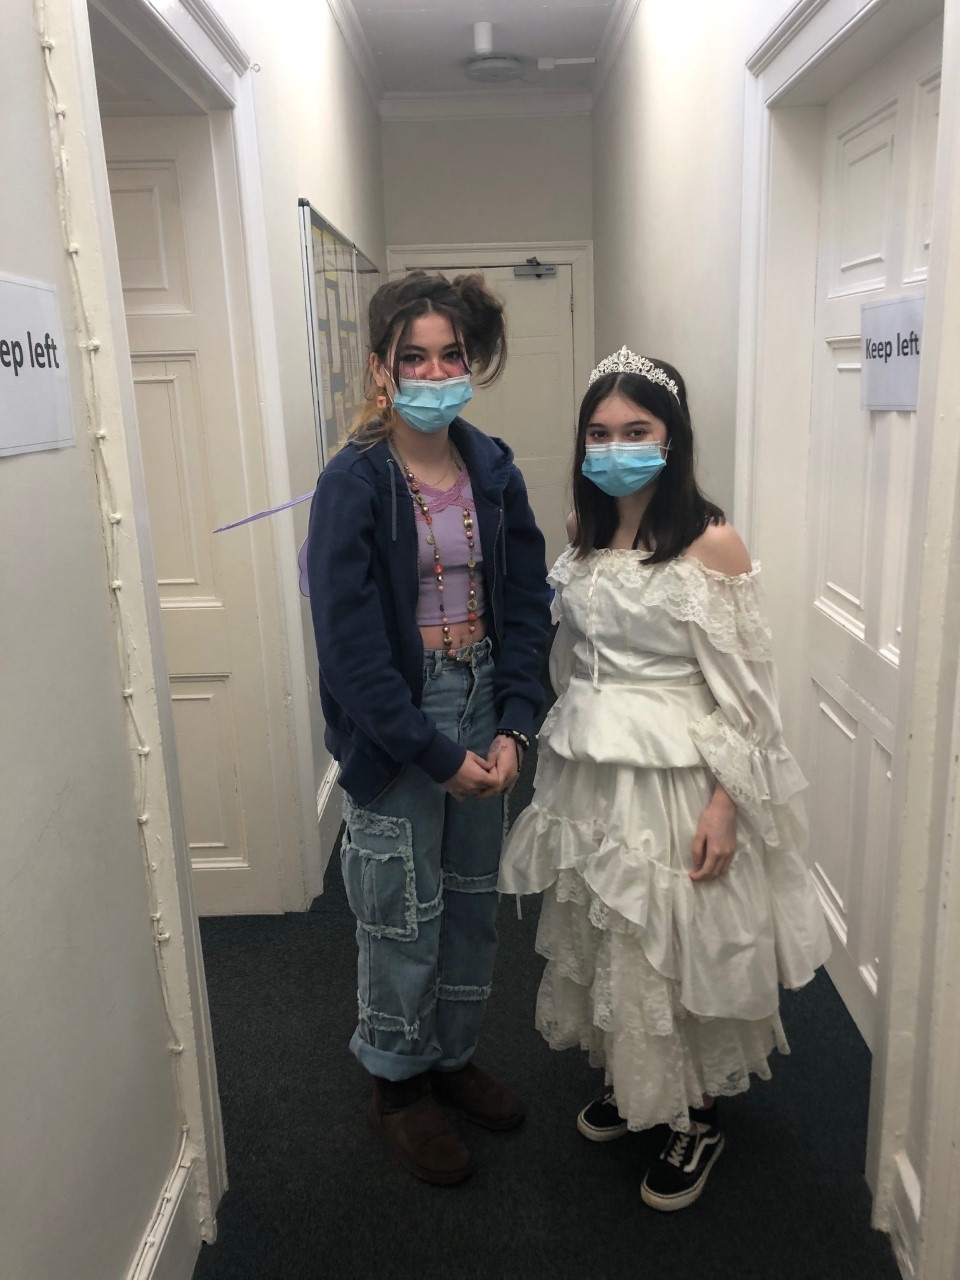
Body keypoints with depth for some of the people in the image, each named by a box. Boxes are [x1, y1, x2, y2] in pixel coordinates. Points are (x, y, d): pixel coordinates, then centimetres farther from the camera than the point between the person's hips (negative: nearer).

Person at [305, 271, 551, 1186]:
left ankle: (454, 1056, 42)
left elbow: (526, 603, 2)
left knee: (474, 898, 18)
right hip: (393, 724, -5)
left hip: (483, 705, 5)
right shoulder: (353, 484, -14)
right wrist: (437, 755, -17)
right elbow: (349, 645, -17)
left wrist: (512, 727, -9)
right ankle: (397, 1084, 34)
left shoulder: (493, 470, 1)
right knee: (403, 913, 8)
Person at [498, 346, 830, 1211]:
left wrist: (727, 804, -16)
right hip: (589, 775, 6)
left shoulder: (712, 545, -13)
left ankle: (697, 1119, 32)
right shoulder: (582, 534, 5)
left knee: (680, 945, 7)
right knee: (603, 936, 18)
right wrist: (566, 747, 12)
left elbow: (746, 693, -13)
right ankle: (629, 1079, 43)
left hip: (677, 781, -5)